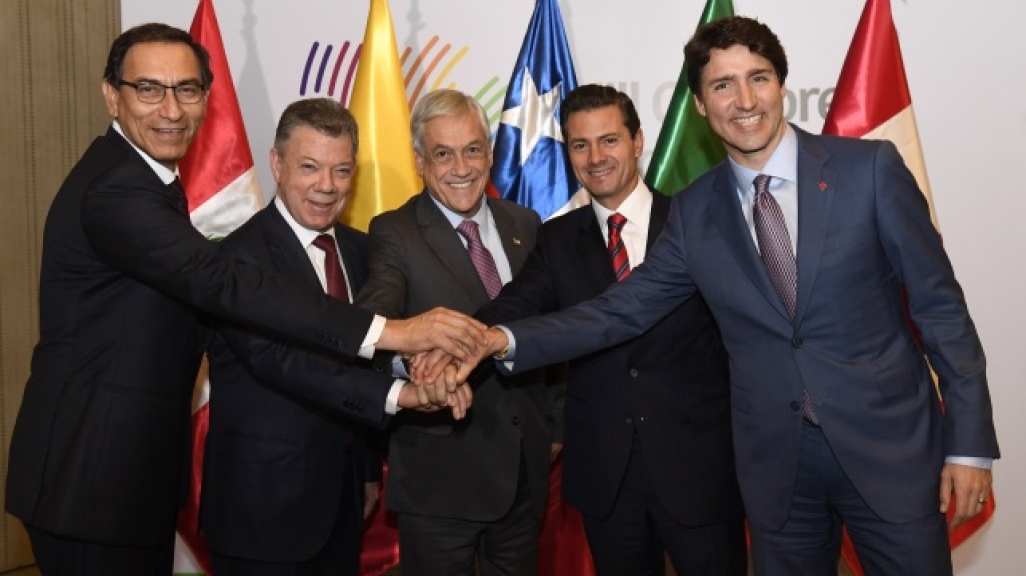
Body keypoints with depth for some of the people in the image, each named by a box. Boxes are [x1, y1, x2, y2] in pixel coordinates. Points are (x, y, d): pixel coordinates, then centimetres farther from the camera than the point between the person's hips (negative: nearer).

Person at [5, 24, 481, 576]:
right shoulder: (114, 189, -22)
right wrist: (389, 331, -38)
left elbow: (197, 291, 12)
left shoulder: (146, 178, 11)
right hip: (90, 477, -9)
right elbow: (223, 282, -34)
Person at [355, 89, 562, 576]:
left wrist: (552, 421, 10)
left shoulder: (524, 225, 6)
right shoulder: (393, 234, -9)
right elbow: (375, 314, -28)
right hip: (439, 473, -4)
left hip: (525, 464, 5)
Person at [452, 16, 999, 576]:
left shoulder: (870, 168, -7)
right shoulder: (694, 210, 1)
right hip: (776, 464, 2)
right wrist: (504, 341, -13)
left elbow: (939, 305, -4)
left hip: (891, 450, -2)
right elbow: (622, 309, -1)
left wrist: (970, 443, -6)